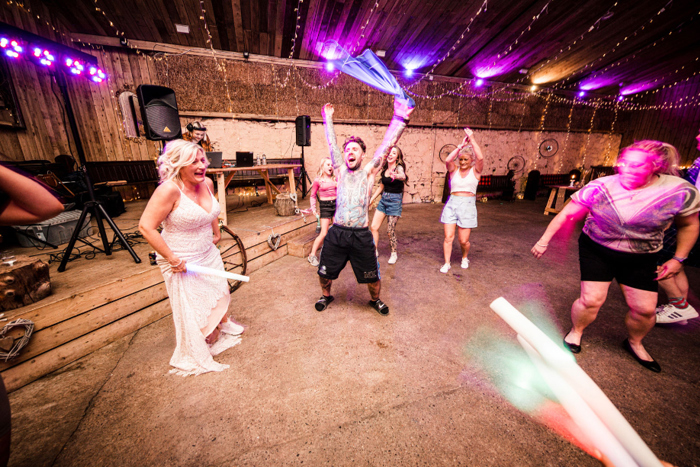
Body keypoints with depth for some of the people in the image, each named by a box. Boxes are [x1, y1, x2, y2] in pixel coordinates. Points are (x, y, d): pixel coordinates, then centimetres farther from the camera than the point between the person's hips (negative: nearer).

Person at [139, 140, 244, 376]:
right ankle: (196, 357, 32)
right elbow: (146, 227, -25)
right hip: (183, 262, -6)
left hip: (209, 254, 7)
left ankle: (223, 328, 52)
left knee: (218, 295, 23)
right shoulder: (169, 189, -24)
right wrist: (173, 259, -24)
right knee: (192, 310, 8)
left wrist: (217, 232, 20)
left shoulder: (207, 184, -3)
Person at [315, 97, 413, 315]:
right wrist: (328, 119, 21)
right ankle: (326, 295, 43)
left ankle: (375, 299, 39)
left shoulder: (368, 171, 2)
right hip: (336, 232, 2)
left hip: (361, 235, -2)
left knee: (372, 277, 9)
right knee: (324, 273, 13)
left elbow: (387, 145, 0)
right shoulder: (341, 170, 8)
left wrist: (400, 119, -2)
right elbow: (332, 144, 15)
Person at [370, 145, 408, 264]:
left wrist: (396, 176, -60)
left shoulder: (399, 167, -12)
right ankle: (375, 251, 17)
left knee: (390, 231, -2)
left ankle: (394, 254, 21)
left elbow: (403, 176, -37)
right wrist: (371, 199, 17)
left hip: (395, 201, -6)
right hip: (383, 199, 6)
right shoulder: (384, 169, 6)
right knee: (374, 227, 1)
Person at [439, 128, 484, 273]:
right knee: (448, 237, -3)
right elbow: (448, 160, -14)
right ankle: (447, 263, 11)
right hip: (451, 204, 1)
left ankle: (465, 258, 33)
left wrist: (472, 139, -12)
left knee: (463, 240, 3)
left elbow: (480, 157, -16)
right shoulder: (454, 170, 7)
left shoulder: (475, 171, 3)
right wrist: (461, 145, -11)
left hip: (468, 205, -1)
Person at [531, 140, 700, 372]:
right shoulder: (600, 188, -21)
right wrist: (544, 240, -15)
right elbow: (567, 215, -15)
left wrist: (678, 259, 0)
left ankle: (634, 343, 36)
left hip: (640, 258, 2)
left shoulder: (681, 192, -15)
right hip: (596, 249, -2)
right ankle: (575, 332, 23)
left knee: (645, 308, 5)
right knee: (591, 300, -7)